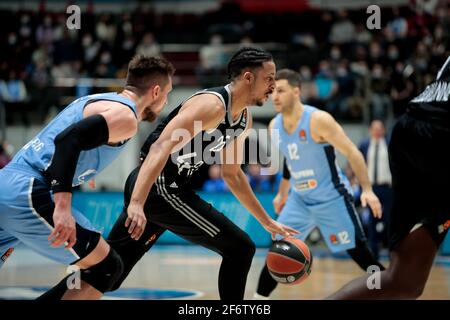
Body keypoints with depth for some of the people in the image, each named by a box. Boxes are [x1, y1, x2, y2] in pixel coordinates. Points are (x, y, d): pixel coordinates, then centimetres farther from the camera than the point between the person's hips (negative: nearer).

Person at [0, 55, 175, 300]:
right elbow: (68, 139, -22)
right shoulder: (126, 116, -7)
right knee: (106, 268, 0)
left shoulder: (94, 100, 22)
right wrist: (62, 206, -28)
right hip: (27, 195, -9)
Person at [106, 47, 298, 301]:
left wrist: (267, 222, 26)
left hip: (166, 187, 10)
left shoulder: (245, 120, 12)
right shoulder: (213, 105, -19)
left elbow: (232, 174, 25)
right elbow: (161, 147, -29)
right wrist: (136, 203, -40)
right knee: (240, 248, -5)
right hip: (156, 186, -10)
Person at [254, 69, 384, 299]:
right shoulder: (274, 126, 1)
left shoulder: (318, 120, -20)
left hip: (332, 198, -6)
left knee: (359, 253, -5)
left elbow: (352, 153, -17)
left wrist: (367, 190, -24)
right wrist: (282, 193, 25)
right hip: (300, 200, 6)